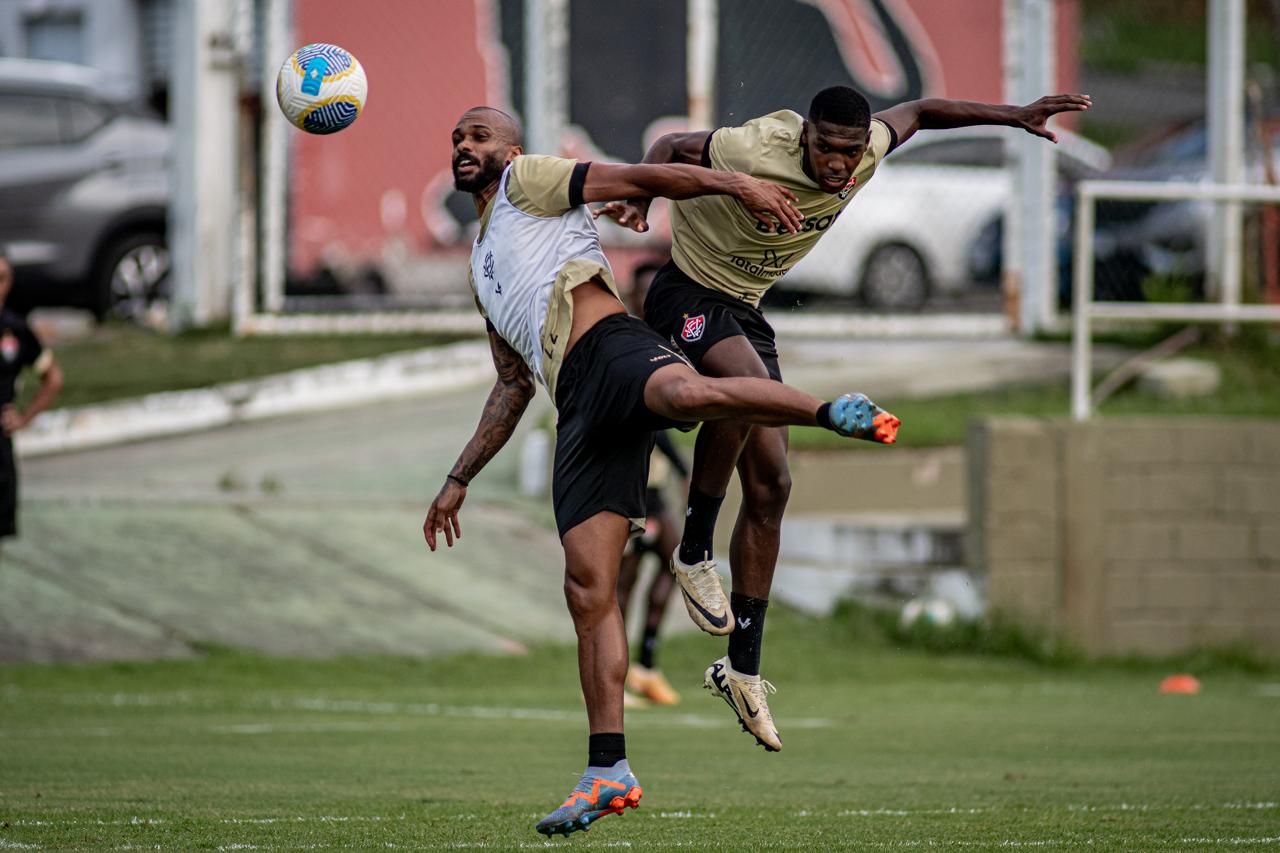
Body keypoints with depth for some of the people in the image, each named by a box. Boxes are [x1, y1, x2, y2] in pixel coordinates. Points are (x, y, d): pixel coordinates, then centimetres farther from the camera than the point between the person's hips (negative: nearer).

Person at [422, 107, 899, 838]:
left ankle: (833, 411, -43)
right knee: (588, 584, -5)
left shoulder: (529, 181, 16)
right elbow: (513, 388, 41)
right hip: (579, 406, 6)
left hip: (608, 346, -6)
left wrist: (735, 184, -11)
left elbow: (639, 179, 4)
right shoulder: (483, 268, 36)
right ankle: (608, 772, -8)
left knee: (687, 392, -45)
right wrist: (459, 481, 37)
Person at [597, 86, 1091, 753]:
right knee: (747, 383, -39)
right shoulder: (756, 153, -27)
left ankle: (742, 668, 12)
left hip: (744, 310, 7)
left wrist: (1013, 116, 11)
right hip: (686, 295, -7)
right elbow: (671, 146, -11)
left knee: (770, 486, 3)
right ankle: (694, 553, -22)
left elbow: (916, 113, 12)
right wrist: (640, 201, -29)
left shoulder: (867, 153, -9)